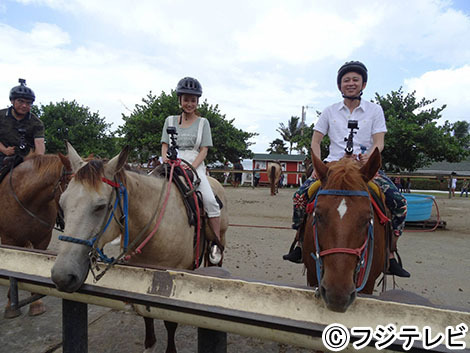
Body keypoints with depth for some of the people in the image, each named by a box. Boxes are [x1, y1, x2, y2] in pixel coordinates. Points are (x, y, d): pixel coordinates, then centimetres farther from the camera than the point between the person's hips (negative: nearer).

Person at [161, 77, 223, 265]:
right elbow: (165, 146, 13)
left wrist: (191, 168, -14)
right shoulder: (170, 120, 16)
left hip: (195, 166, -2)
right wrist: (166, 161, -9)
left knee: (210, 200, -24)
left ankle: (217, 243, -11)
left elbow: (204, 150, 2)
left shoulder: (203, 122, 10)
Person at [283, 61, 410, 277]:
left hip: (365, 165, 0)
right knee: (301, 195, -21)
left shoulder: (375, 110, 9)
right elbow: (315, 141, 10)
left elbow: (379, 142, 0)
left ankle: (390, 255, -5)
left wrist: (369, 156, -24)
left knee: (398, 201, -20)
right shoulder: (330, 111, 12)